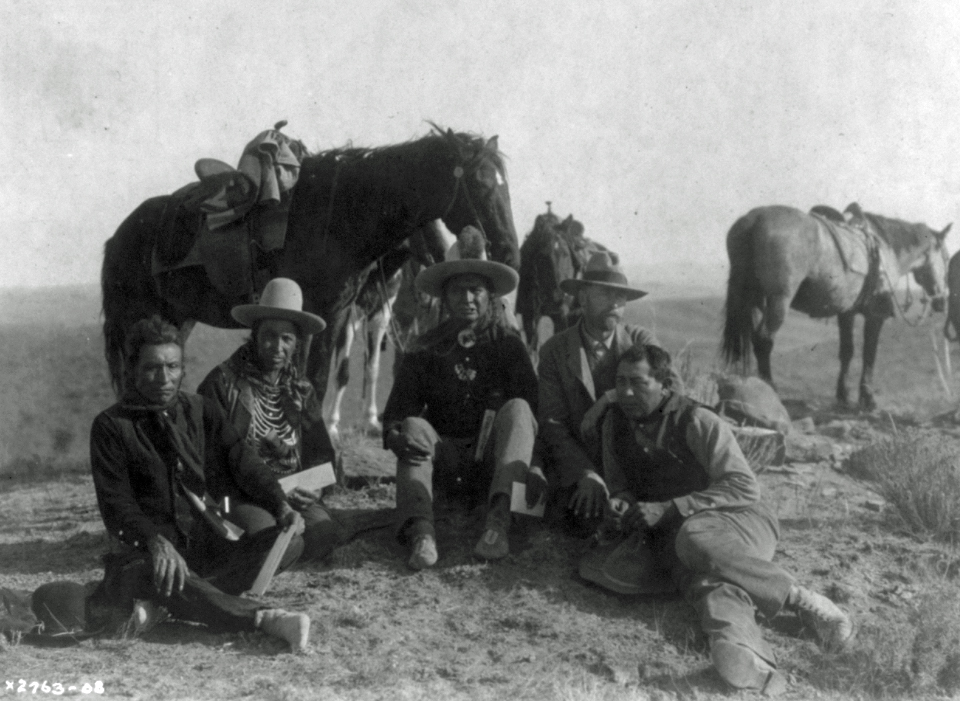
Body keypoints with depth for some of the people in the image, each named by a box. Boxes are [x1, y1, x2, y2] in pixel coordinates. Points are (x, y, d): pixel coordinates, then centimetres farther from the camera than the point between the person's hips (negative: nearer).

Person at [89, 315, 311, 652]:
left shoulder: (202, 412, 12)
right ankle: (265, 618, -47)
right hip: (146, 550, -4)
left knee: (290, 542, -19)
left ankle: (168, 601, -29)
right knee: (149, 572, -39)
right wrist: (156, 541, -29)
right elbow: (116, 502, -9)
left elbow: (244, 463, 2)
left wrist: (281, 507, -18)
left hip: (208, 547, 4)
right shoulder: (111, 426, 0)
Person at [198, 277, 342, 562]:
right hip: (239, 494, -5)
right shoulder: (223, 381, -2)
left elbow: (321, 453, 16)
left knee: (325, 537, -24)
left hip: (293, 493, 5)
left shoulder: (301, 390, 14)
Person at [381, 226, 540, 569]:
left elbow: (534, 405, -6)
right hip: (445, 466, 1)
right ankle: (419, 532, -47)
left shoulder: (507, 343, 5)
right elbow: (395, 414, 0)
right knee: (415, 426, -25)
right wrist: (396, 435, -26)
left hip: (493, 463, -1)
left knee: (517, 408, -25)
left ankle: (499, 518, -45)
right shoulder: (427, 349, 7)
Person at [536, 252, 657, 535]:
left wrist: (611, 398, -20)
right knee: (585, 521, -27)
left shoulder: (641, 341, 4)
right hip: (576, 463, -2)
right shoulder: (554, 351, 1)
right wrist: (585, 473, -19)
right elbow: (552, 424, -4)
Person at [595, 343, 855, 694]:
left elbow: (744, 487, -12)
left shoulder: (697, 422, -8)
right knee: (712, 584, -34)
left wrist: (669, 509, -18)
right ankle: (752, 662, -64)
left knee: (694, 539, -39)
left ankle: (801, 599, -27)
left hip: (738, 520, -2)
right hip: (671, 541, 3)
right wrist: (621, 506, -5)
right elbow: (620, 485, 21)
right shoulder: (615, 424, 7)